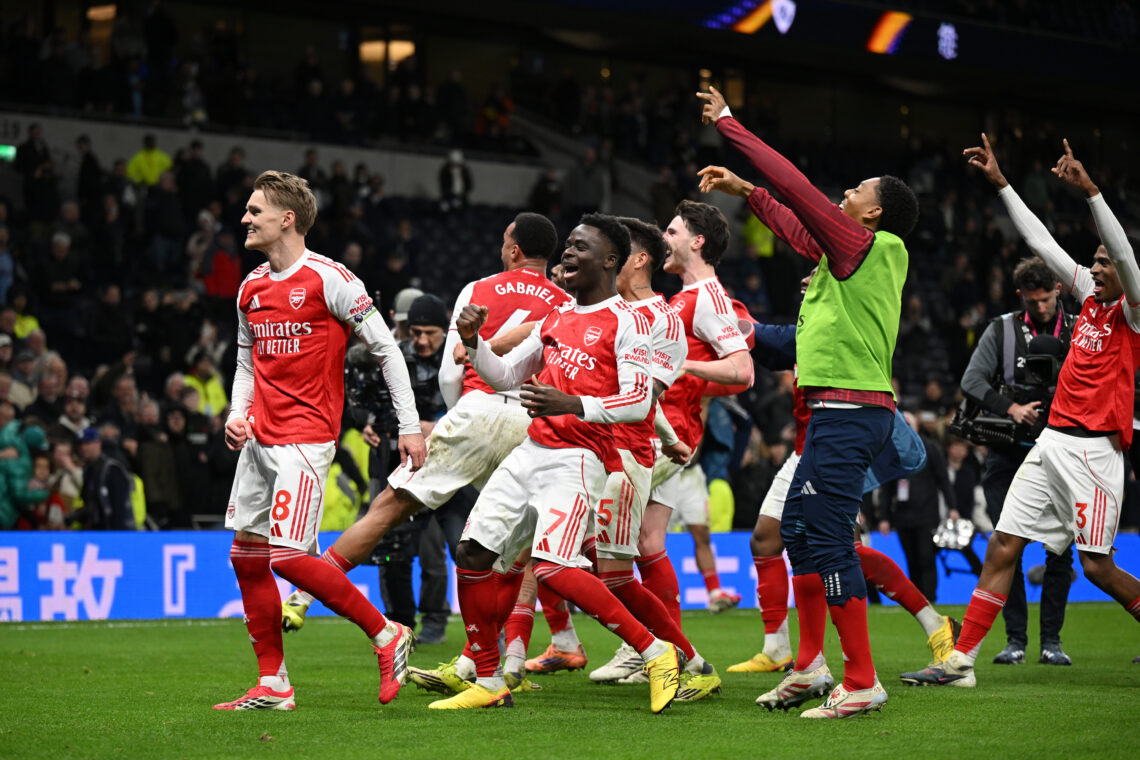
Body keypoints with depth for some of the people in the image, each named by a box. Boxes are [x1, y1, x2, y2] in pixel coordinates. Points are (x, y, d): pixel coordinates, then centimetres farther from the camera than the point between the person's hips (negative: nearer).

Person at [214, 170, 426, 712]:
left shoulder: (328, 279, -10)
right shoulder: (251, 287, 12)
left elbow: (386, 348, -7)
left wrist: (409, 425, -9)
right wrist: (237, 413, 7)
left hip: (306, 438, -8)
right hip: (260, 438, 8)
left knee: (288, 557, -17)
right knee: (246, 554, 5)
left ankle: (386, 636, 0)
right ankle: (273, 686, 13)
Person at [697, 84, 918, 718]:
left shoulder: (864, 247, -10)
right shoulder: (863, 255, 16)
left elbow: (795, 185, -11)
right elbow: (798, 225, 34)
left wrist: (727, 122, -5)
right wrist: (744, 190, 37)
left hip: (850, 413, -10)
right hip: (842, 412, 10)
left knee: (827, 542, -11)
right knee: (798, 530, 16)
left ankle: (862, 683, -9)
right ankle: (810, 667, 23)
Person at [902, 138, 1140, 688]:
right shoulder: (1091, 299, 14)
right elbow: (1041, 242, 19)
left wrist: (1088, 189, -30)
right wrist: (1000, 182, 21)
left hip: (1094, 450, -7)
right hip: (1051, 441, 7)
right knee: (1002, 548, 1)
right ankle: (961, 661, 1)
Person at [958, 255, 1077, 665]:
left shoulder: (1078, 331, 5)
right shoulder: (1002, 330, 4)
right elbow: (972, 381, -2)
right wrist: (1011, 408, -16)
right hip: (1008, 451, 0)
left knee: (1061, 546, -3)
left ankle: (1051, 639, 6)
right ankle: (1015, 639, 4)